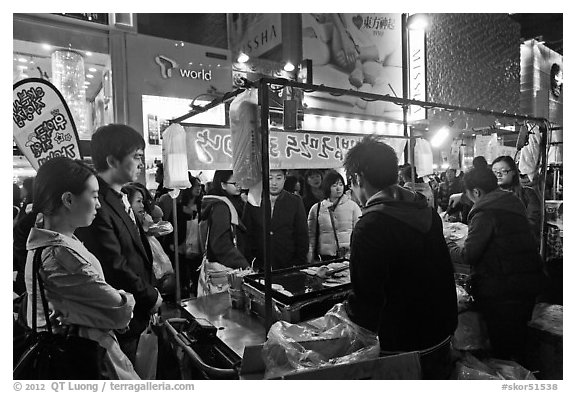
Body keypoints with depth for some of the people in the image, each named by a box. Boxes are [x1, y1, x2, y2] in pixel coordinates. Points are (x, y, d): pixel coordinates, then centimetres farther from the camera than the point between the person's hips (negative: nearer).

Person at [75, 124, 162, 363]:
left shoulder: (121, 199, 8)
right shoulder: (98, 205, -24)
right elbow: (114, 267, -24)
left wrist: (150, 290, 7)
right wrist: (151, 296, -12)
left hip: (136, 313, 9)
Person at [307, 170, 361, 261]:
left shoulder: (352, 206, 4)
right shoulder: (316, 209, 6)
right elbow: (311, 236, 11)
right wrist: (310, 260, 6)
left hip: (347, 257, 0)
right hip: (325, 258, 0)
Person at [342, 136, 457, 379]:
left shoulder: (369, 227, -27)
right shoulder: (428, 212, -1)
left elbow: (367, 299, -26)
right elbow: (445, 270, 9)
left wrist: (349, 307, -3)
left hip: (403, 346, -7)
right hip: (442, 331, 7)